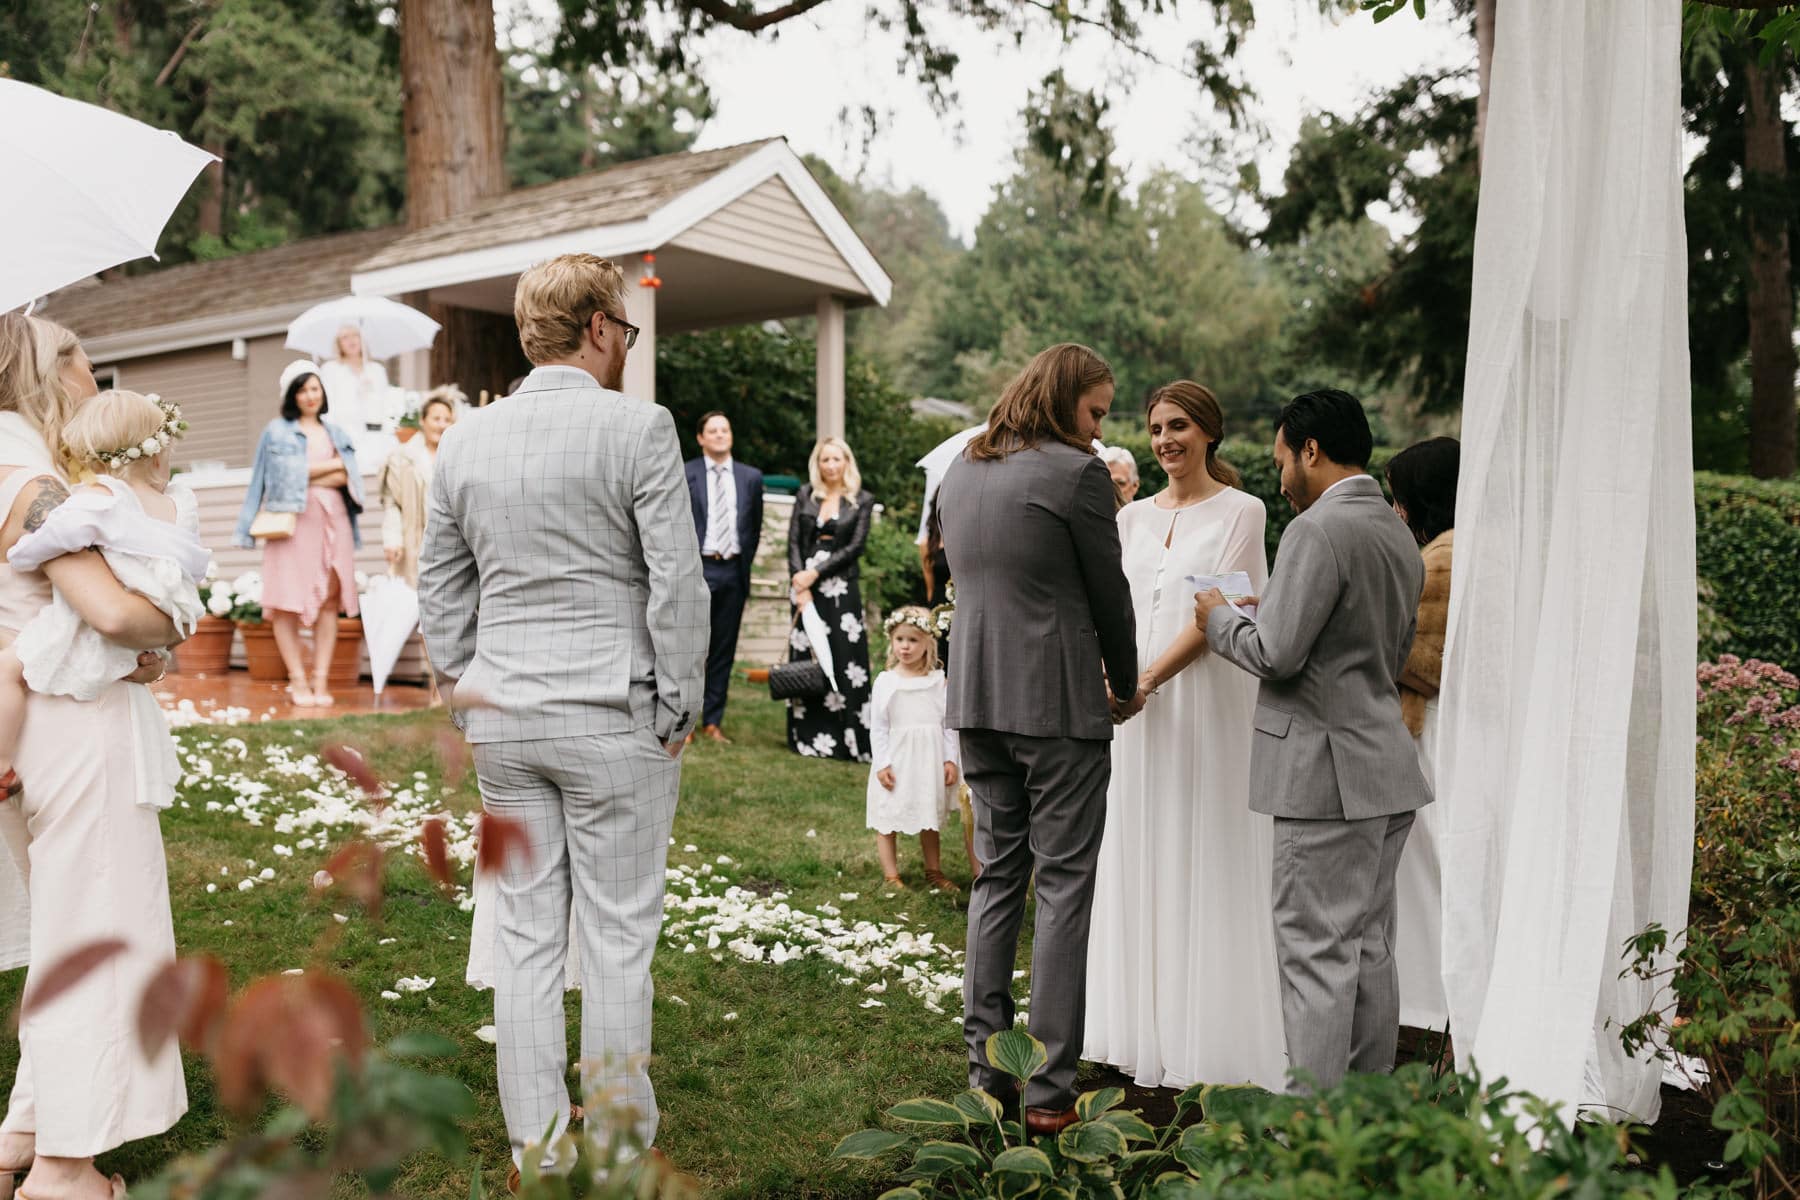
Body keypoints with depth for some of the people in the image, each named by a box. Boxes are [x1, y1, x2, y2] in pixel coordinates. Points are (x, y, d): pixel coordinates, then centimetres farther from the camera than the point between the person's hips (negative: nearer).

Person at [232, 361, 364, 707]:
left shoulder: (336, 432, 19)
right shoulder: (277, 431, 9)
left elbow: (348, 477, 6)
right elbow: (286, 474, -3)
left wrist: (308, 475, -3)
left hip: (332, 520, 3)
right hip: (291, 519, -3)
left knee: (330, 599, -4)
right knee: (287, 601, -8)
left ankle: (321, 680, -2)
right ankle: (298, 679, -3)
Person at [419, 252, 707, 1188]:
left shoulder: (465, 439, 7)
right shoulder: (639, 429, -10)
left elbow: (440, 590, 11)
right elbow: (676, 582, -11)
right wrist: (677, 708, -2)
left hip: (502, 722, 5)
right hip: (613, 717, -5)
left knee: (523, 935, 12)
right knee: (617, 938, 6)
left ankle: (535, 1143, 22)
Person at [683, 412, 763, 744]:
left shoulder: (751, 477, 10)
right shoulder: (683, 475, 0)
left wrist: (745, 564, 9)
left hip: (733, 572, 4)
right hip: (698, 570, -3)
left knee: (724, 651, 7)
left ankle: (712, 722, 14)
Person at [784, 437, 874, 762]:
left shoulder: (862, 501, 3)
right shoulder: (805, 495, 10)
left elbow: (855, 546, -4)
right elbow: (793, 541, 4)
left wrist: (816, 572, -11)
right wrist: (800, 583, -8)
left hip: (841, 588, -2)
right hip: (806, 585, 2)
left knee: (843, 660, -6)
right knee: (806, 658, 3)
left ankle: (850, 739, -4)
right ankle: (808, 735, 9)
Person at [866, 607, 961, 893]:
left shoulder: (937, 680, 1)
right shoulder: (885, 681, -5)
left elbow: (948, 722, 3)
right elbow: (878, 726, -4)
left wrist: (950, 759, -1)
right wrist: (881, 764, -10)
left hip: (930, 759, 2)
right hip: (896, 759, -2)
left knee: (930, 818, 15)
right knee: (888, 820, 3)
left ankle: (934, 871, 27)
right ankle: (891, 875, 13)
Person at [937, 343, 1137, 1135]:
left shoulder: (959, 473, 10)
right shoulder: (1077, 473, -11)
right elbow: (1109, 592, -4)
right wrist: (1124, 682, 15)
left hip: (976, 700, 7)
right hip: (1057, 704, -7)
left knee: (996, 877, 15)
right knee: (1062, 888, 1)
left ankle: (985, 1067, 21)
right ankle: (1049, 1091, 6)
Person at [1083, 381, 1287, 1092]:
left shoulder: (1240, 512, -1)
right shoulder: (1133, 518, 14)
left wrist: (1148, 679, -19)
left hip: (1208, 704, -5)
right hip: (1136, 704, 5)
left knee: (1204, 863, -1)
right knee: (1138, 860, 8)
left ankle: (1210, 1035, 10)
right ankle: (1142, 1025, 19)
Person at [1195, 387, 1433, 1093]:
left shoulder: (1319, 530, -15)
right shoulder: (1400, 537, 15)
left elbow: (1277, 653, -20)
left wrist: (1220, 619, -1)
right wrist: (1260, 615, 23)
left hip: (1330, 775, -9)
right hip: (1389, 771, 9)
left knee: (1316, 954, -3)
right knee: (1370, 951, 15)